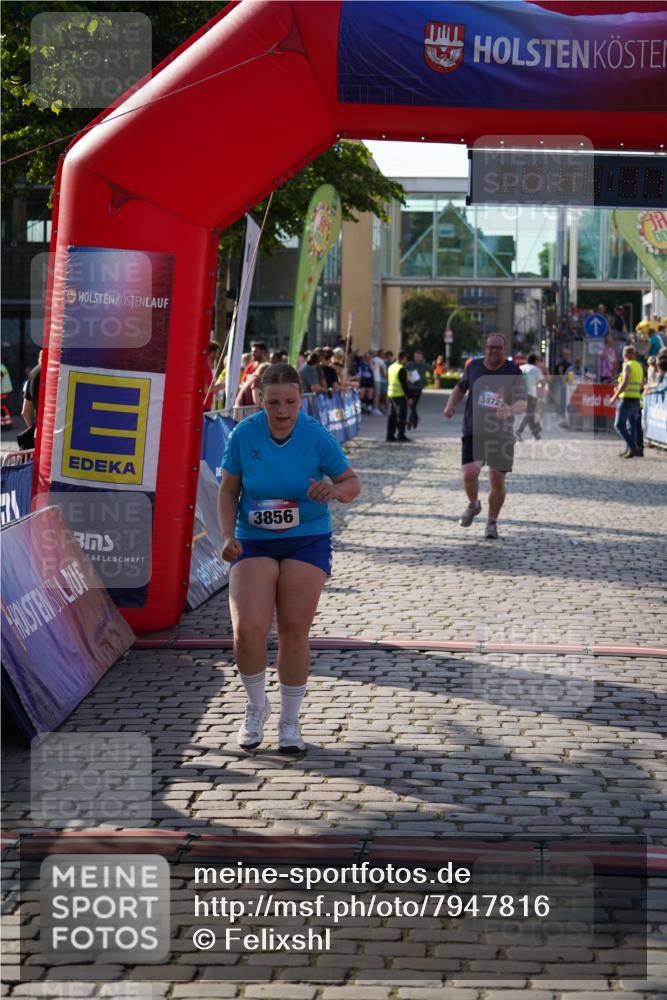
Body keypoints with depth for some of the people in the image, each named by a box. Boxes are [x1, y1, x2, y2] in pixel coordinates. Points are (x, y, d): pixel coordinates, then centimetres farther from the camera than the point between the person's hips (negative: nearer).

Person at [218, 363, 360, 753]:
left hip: (307, 542, 0)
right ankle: (257, 707, 13)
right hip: (254, 543, 1)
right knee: (247, 629, -15)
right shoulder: (244, 434, -8)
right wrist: (228, 536, -10)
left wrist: (335, 490, -26)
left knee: (294, 633, -3)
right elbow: (229, 490, 2)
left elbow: (353, 483, -2)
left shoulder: (317, 436, -10)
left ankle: (290, 721, 16)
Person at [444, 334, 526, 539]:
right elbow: (461, 387, 23)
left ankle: (492, 522, 18)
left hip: (501, 434, -1)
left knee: (497, 479, -2)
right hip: (473, 430, 1)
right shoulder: (474, 366, 4)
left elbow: (522, 403, -11)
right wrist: (451, 404, 5)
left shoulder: (513, 372, -5)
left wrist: (510, 409, -33)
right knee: (469, 473, -15)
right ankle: (473, 505, 18)